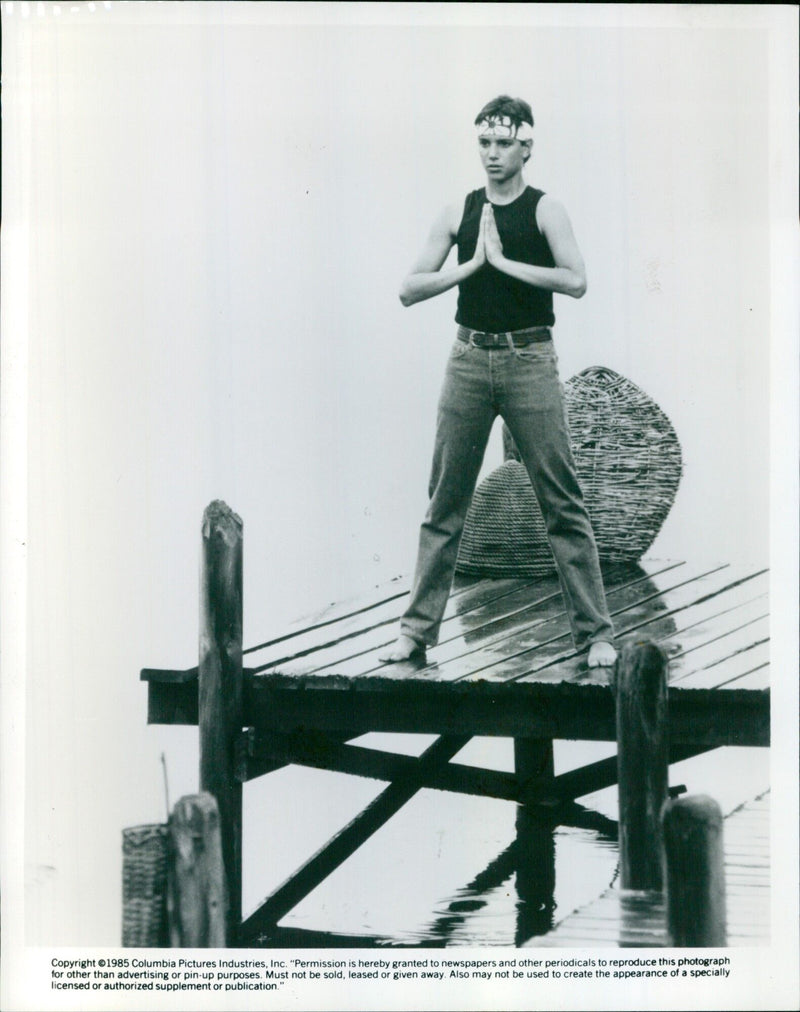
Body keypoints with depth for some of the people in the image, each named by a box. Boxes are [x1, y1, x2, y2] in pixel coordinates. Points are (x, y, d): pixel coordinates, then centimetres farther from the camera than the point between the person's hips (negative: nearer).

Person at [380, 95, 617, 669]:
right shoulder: (458, 214, 8)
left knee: (561, 502, -2)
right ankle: (417, 632, 12)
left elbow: (576, 281, -15)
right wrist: (472, 265, -7)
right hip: (469, 358, 3)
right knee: (445, 502, 6)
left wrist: (505, 261, -14)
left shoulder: (544, 211, 0)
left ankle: (595, 632, 4)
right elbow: (410, 291, 4)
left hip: (529, 359, -3)